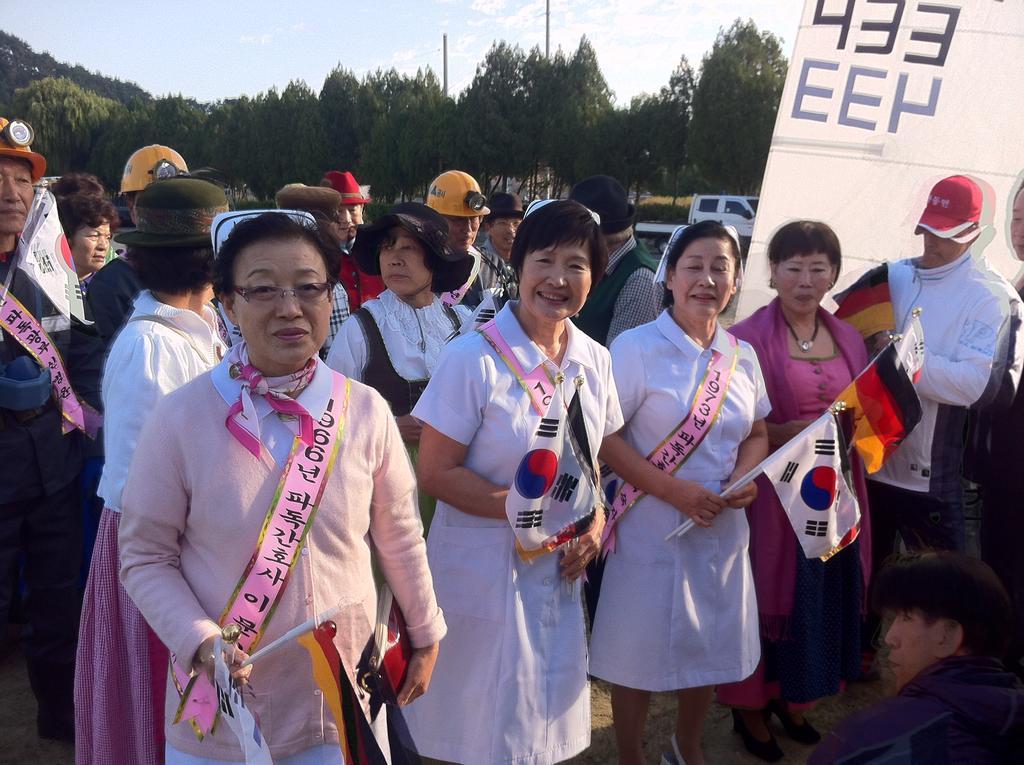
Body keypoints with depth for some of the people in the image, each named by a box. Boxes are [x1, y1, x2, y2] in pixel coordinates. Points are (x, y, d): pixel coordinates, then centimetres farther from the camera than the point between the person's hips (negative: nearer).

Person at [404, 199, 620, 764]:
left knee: (546, 714, 19)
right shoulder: (474, 358, -16)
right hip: (482, 568, -5)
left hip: (561, 570, 5)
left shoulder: (594, 361, 2)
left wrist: (594, 519, -3)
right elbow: (435, 472, -16)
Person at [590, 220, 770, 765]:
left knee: (711, 649, 20)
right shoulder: (637, 347, -13)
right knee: (639, 655, 7)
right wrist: (674, 490, -22)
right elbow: (604, 438, -15)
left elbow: (756, 435, 14)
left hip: (722, 529, 6)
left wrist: (745, 477, -7)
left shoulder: (742, 356, 5)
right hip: (651, 528, -5)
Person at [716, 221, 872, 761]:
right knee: (768, 601, 4)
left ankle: (791, 698, 34)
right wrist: (793, 432, -24)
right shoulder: (747, 339, -10)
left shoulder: (849, 340, 8)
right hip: (770, 494, -5)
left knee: (825, 600, 13)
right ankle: (751, 708, 25)